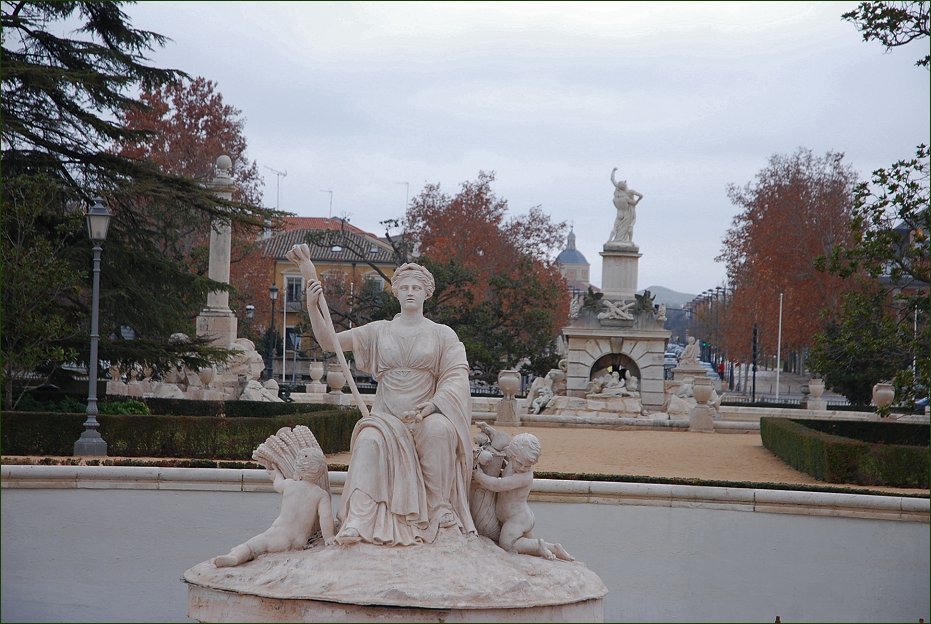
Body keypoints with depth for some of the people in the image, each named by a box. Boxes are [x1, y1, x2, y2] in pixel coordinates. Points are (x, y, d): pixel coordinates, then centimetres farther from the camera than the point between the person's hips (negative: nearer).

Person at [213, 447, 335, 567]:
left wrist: (276, 472, 51)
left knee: (251, 545, -13)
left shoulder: (288, 484, 6)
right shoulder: (322, 494, 3)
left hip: (279, 536, -2)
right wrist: (328, 538, 0)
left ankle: (234, 557, -40)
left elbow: (278, 484, 31)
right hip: (300, 543, 2)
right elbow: (326, 516, -10)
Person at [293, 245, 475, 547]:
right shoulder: (379, 331, 15)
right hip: (387, 416, 1)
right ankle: (359, 520, -47)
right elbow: (329, 342, 7)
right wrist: (312, 306, -9)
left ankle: (440, 511, -26)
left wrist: (431, 406, -20)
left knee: (440, 429, -37)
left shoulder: (442, 335, 11)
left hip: (427, 416, 0)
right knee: (370, 439, -34)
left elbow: (457, 375, -2)